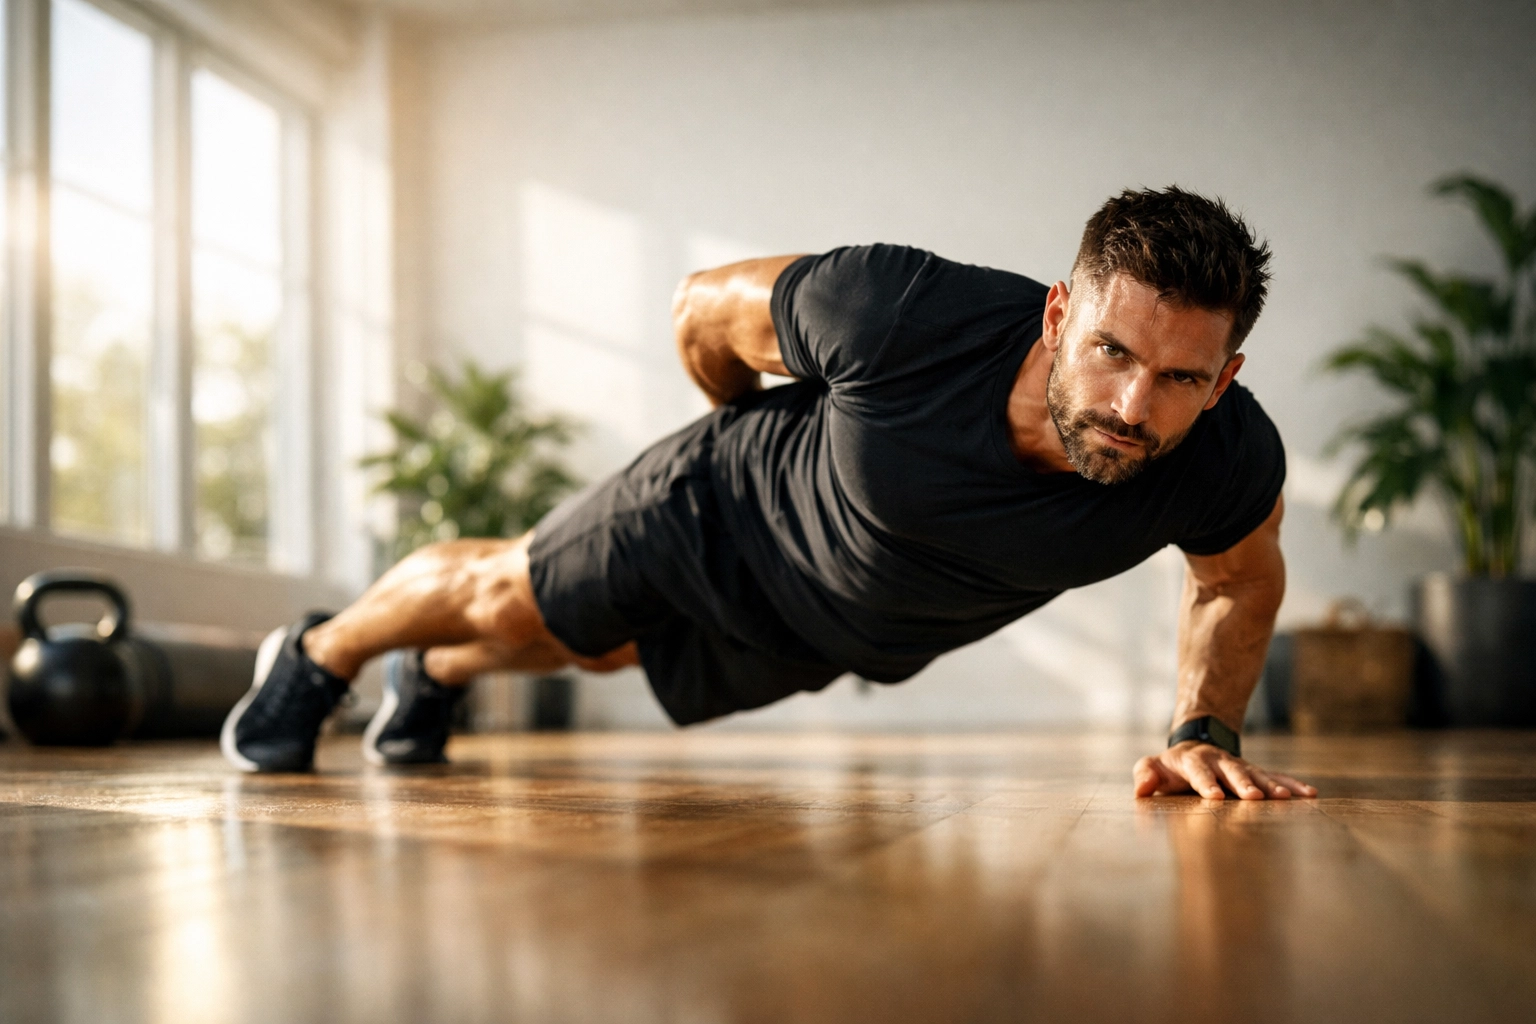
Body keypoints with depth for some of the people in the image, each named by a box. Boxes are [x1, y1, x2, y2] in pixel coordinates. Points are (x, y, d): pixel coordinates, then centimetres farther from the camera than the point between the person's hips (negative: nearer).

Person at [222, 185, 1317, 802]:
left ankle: (432, 679, 63)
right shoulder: (899, 314, -44)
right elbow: (706, 307, -22)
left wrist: (1206, 729, -23)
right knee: (504, 598, 17)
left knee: (600, 647, 30)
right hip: (726, 510, -4)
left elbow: (1239, 580, -8)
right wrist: (767, 437, -3)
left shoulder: (1226, 463, -34)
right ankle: (316, 655, 52)